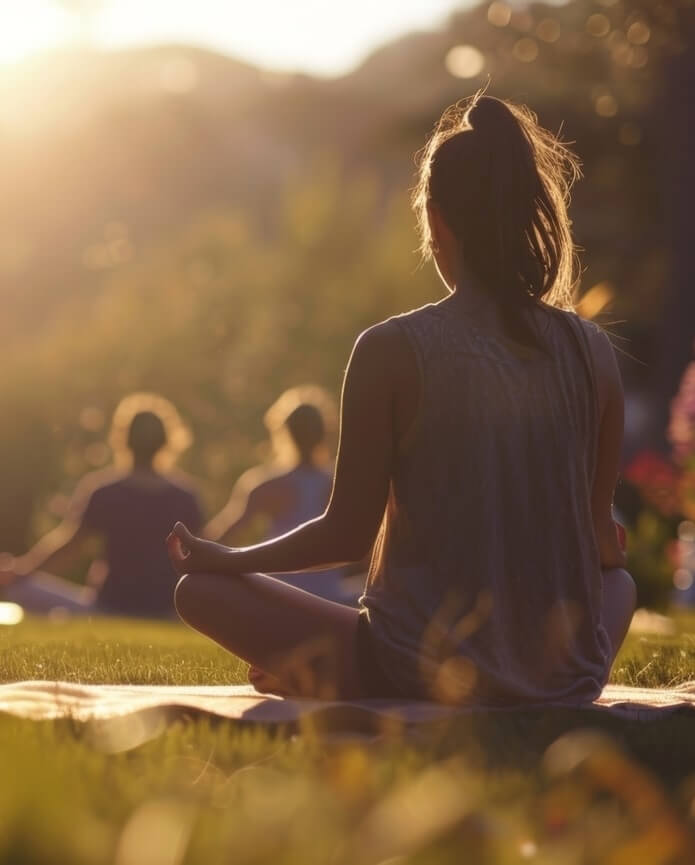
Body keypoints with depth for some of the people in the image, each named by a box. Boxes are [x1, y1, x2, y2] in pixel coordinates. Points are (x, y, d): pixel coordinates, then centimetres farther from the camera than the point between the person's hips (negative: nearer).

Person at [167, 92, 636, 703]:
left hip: (422, 676, -3)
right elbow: (601, 543, 7)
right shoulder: (592, 353, -1)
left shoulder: (392, 352, -10)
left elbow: (347, 534, -4)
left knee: (203, 590, 12)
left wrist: (227, 559, 13)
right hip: (566, 684, 3)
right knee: (619, 581, 38)